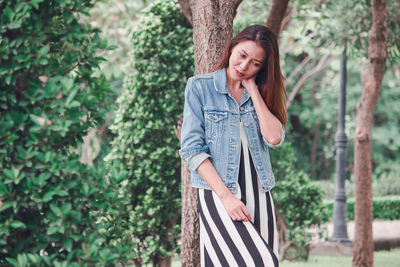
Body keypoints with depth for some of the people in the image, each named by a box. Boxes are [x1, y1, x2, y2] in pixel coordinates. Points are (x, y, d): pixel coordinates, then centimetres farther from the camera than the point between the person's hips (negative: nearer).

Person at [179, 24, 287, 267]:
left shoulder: (260, 95, 14)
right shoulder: (199, 87, 3)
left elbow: (274, 138, -5)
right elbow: (192, 149, -5)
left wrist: (253, 89, -1)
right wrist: (225, 196, -13)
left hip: (259, 195, 5)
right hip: (217, 194, -4)